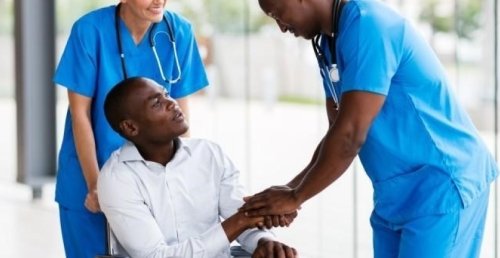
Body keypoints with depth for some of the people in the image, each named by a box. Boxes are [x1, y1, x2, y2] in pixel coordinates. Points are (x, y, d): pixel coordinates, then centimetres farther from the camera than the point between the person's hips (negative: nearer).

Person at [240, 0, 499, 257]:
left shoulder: (367, 24, -20)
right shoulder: (328, 44, 9)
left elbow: (350, 134, -23)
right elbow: (337, 132, 12)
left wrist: (295, 197, -13)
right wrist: (289, 189, 0)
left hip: (442, 185, -9)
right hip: (396, 193, 9)